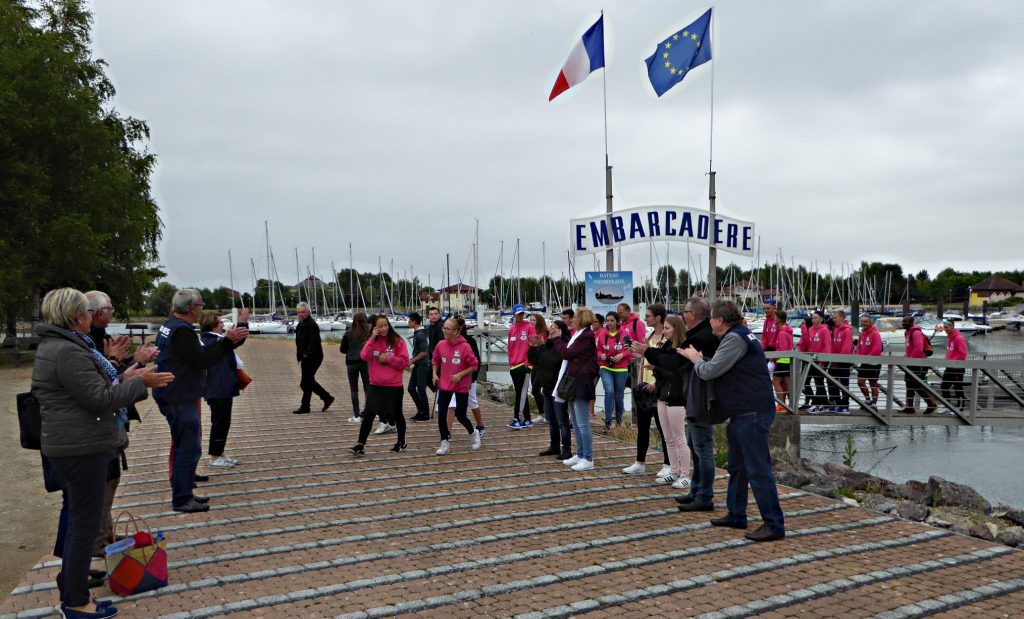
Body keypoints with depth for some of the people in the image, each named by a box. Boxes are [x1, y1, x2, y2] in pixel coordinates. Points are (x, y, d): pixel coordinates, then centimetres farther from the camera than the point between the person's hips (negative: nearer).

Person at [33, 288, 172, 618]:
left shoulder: (54, 345, 13)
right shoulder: (68, 352, -21)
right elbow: (100, 399, -22)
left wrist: (123, 378, 9)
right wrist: (138, 383, -13)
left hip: (67, 446, 11)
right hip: (82, 448, -11)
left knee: (77, 518, 20)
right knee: (84, 523, -1)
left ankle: (70, 586, 32)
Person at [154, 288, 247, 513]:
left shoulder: (170, 326, 13)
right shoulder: (182, 331, -20)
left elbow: (198, 354, 16)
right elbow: (202, 361, -24)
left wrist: (224, 341, 11)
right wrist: (227, 341, -23)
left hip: (173, 396, 11)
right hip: (179, 399, -11)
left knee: (183, 446, 19)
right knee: (189, 448, -4)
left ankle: (183, 493, 29)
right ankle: (182, 500, 3)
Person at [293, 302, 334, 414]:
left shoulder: (312, 325, -16)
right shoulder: (300, 324, 15)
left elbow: (314, 342, -23)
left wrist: (306, 354, -24)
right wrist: (299, 355, 14)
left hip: (312, 358, -10)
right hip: (306, 358, 10)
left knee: (306, 383, -4)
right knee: (309, 382, 15)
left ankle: (305, 407, 6)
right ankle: (327, 398, 25)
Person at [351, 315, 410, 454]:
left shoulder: (397, 341, -5)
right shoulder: (372, 341, 6)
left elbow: (404, 362, -9)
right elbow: (365, 357, -12)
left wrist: (387, 358, -16)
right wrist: (372, 338, -16)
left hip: (394, 385, -2)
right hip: (376, 385, 2)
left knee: (397, 414, 12)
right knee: (368, 414, -3)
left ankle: (401, 442, 29)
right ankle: (360, 444, 1)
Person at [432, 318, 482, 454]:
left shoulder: (465, 346, -15)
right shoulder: (441, 344, -3)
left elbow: (474, 365, -9)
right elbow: (435, 361, 14)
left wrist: (460, 375, -17)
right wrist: (434, 374, 0)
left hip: (461, 387, -3)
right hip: (444, 386, 4)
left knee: (460, 416, 5)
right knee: (441, 415, -2)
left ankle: (473, 434, 34)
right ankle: (445, 443, 12)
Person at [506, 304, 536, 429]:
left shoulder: (529, 327, -4)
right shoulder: (511, 329, 12)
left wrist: (528, 362, -11)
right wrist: (510, 362, 13)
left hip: (524, 365, -6)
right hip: (514, 366, 6)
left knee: (521, 392, -6)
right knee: (520, 393, 9)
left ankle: (517, 419, -6)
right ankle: (527, 420, 16)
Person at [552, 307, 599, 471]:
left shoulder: (586, 336, -15)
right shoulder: (580, 335, 16)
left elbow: (566, 353, -18)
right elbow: (568, 353, 12)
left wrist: (557, 338, -5)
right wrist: (557, 338, 7)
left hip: (581, 383, -10)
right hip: (573, 382, 10)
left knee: (582, 424, -6)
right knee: (575, 422, 16)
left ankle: (588, 459, -1)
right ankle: (580, 455, 25)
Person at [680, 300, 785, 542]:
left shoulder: (735, 338, -15)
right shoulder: (738, 335, 18)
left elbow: (709, 371, -17)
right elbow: (719, 369, 20)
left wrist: (695, 358, 1)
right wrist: (698, 358, 11)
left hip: (752, 413, -11)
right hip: (742, 413, 11)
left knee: (758, 470, -8)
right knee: (737, 467, 18)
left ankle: (774, 525, -3)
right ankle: (736, 516, 28)